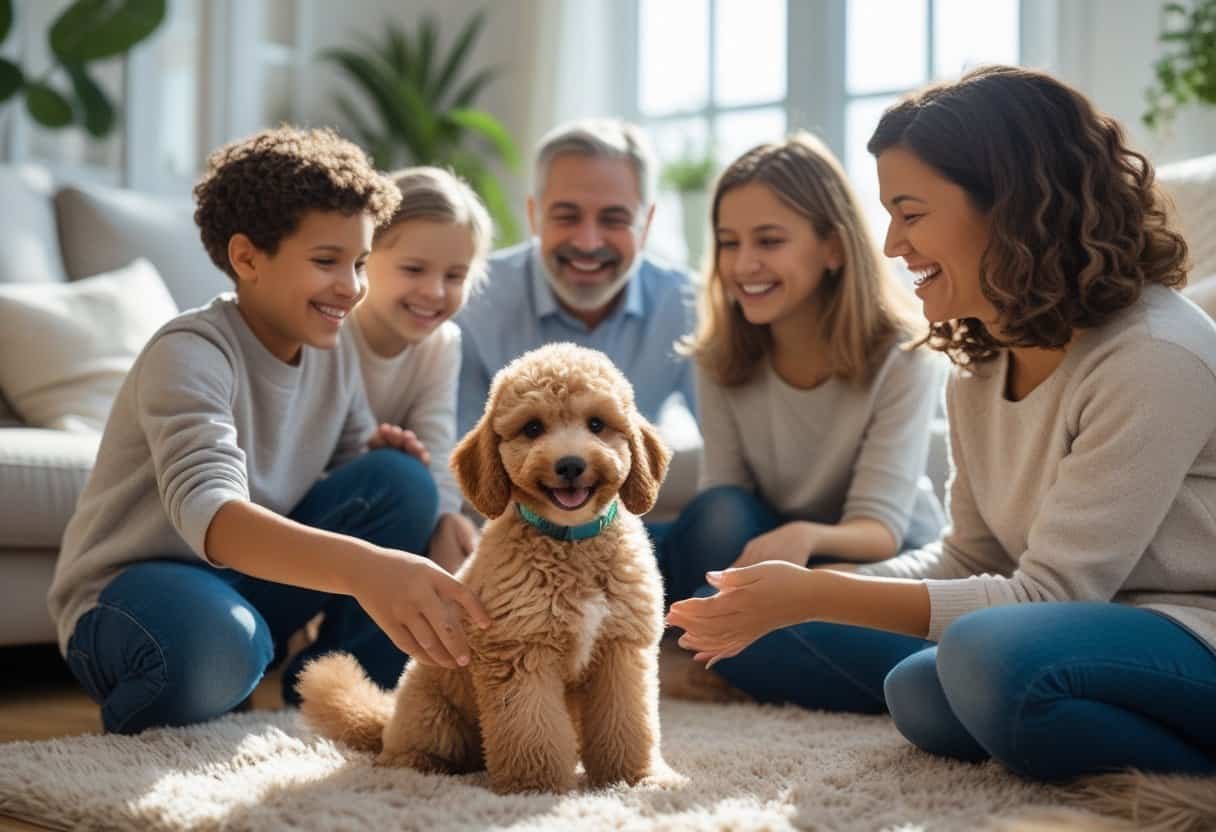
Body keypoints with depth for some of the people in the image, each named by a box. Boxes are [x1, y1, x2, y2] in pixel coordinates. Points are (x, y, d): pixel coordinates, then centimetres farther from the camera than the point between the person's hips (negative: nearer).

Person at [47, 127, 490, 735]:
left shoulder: (335, 354, -2)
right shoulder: (190, 354, -26)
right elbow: (207, 512, -44)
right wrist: (363, 567, -61)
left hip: (250, 581, 6)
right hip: (127, 595, -6)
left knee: (401, 480, -14)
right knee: (220, 640, -41)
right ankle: (145, 730, -4)